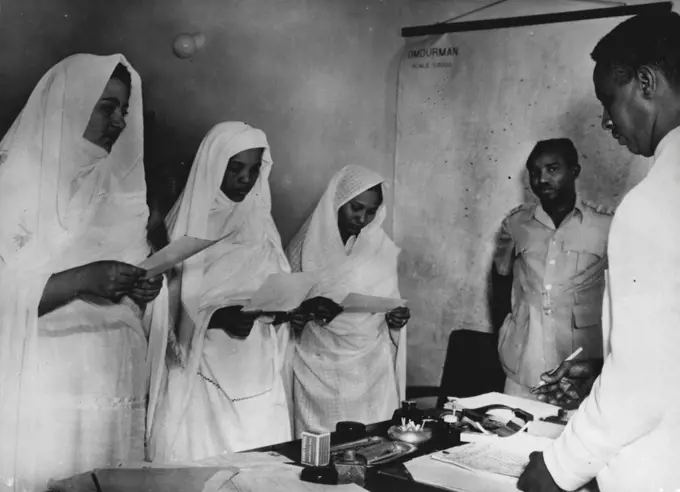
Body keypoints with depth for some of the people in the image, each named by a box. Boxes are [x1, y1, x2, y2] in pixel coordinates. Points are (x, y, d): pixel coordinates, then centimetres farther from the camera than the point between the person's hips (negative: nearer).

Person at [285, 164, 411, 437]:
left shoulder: (382, 248, 6)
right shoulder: (307, 245, -2)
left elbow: (389, 309, 13)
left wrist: (396, 320, -9)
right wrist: (308, 311, -17)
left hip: (371, 370, 2)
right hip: (319, 370, -2)